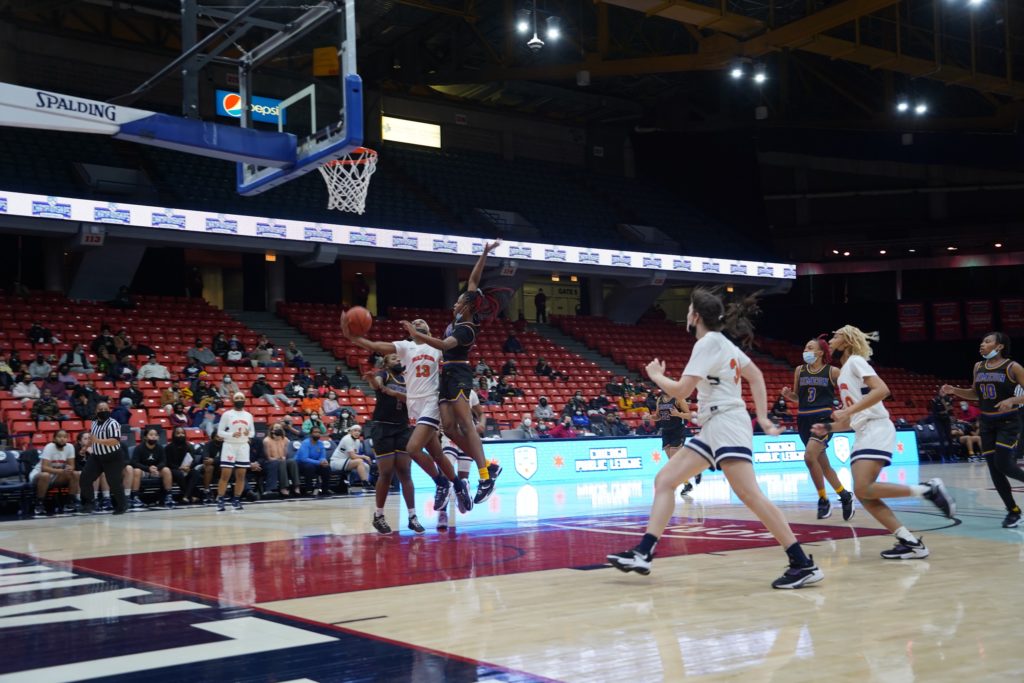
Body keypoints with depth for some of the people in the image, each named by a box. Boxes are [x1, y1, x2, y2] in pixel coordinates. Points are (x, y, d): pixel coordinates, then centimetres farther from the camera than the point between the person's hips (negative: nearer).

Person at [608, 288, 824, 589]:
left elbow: (680, 391, -15)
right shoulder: (723, 342, 17)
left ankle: (803, 565, -15)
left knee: (750, 494, -17)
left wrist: (655, 375, 3)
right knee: (664, 480, 6)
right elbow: (756, 376, 21)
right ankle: (643, 554, 2)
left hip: (727, 423, -10)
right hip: (713, 427, 10)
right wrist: (763, 418, 18)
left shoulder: (708, 343, -11)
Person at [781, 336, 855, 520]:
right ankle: (845, 496, 29)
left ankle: (823, 500, -7)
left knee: (809, 456, -23)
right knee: (823, 463, 11)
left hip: (823, 419, -5)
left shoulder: (832, 371, -3)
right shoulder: (799, 370, 8)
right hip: (804, 420, 5)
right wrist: (788, 395, -4)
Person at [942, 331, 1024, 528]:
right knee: (993, 468, 2)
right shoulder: (978, 367, 6)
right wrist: (954, 390, 5)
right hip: (986, 423, 5)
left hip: (1008, 422, -5)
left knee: (1003, 464, -17)